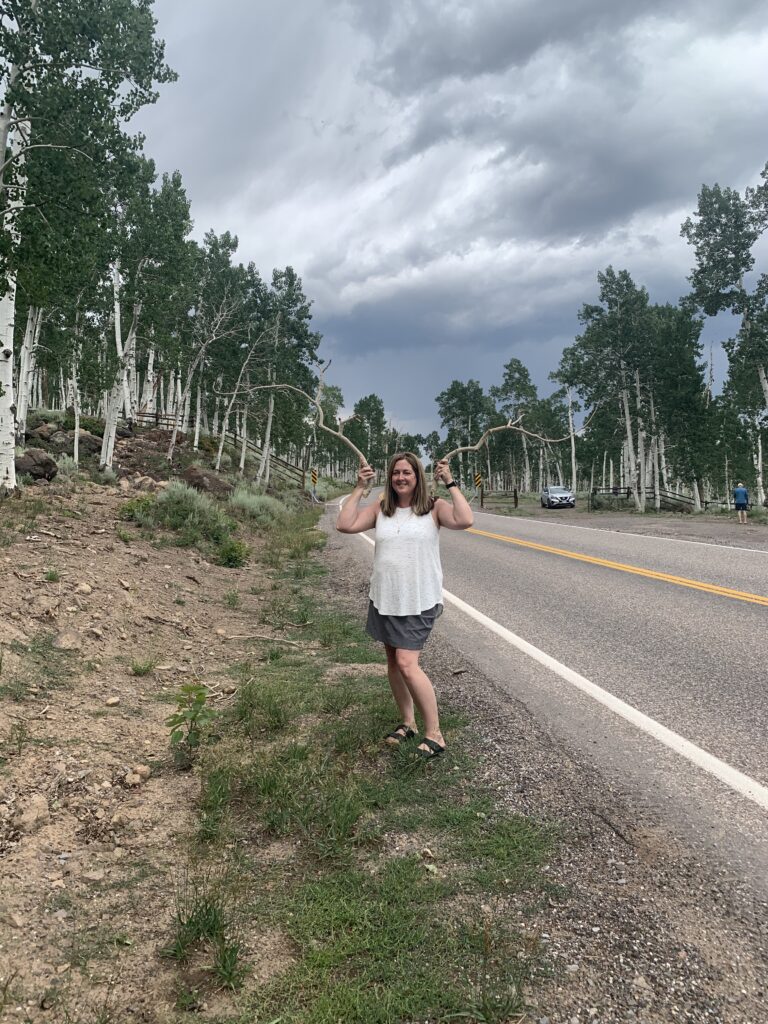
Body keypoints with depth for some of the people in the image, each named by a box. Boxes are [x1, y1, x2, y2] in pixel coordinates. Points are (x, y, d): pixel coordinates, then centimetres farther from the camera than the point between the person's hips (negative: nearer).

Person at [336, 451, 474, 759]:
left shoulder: (434, 507, -7)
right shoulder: (380, 509, 4)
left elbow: (465, 520, -24)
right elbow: (345, 525, -5)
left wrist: (450, 484, -18)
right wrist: (359, 488, -4)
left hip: (419, 601, -5)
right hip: (384, 599, 6)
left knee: (407, 663, -13)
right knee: (393, 662, 14)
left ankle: (434, 734, 0)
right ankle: (407, 723, 31)